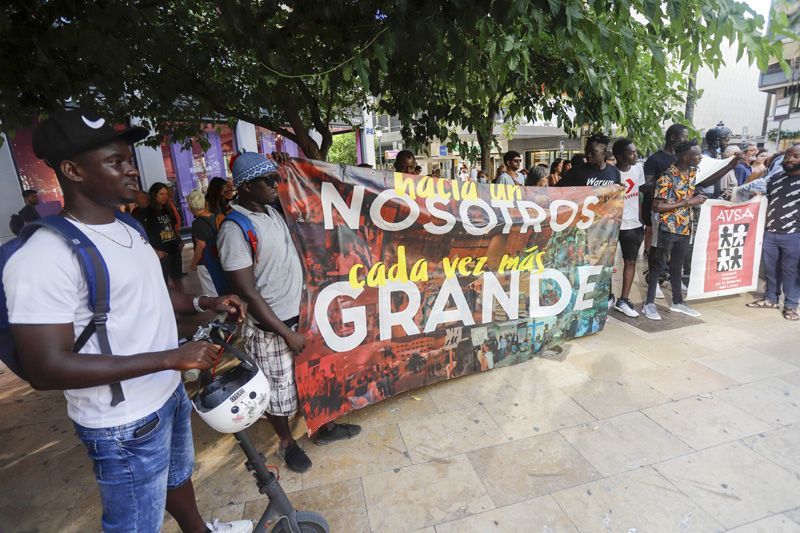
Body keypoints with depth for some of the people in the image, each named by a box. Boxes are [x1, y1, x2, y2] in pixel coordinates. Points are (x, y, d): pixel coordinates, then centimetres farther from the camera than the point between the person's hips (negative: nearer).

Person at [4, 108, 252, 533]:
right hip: (125, 425, -9)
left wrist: (204, 304, 2)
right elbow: (46, 369, -27)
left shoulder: (128, 229, 5)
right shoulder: (44, 258, -26)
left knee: (178, 476, 32)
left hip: (169, 395, 9)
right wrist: (172, 357, -29)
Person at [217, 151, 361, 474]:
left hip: (301, 314, 8)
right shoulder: (235, 229, -20)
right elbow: (248, 293, -21)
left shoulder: (273, 211, 4)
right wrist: (286, 333, -18)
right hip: (272, 329, -8)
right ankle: (286, 443, 39)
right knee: (278, 391, 14)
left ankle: (324, 427, 43)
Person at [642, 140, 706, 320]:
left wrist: (697, 198, 2)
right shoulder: (667, 177, -17)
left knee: (677, 266, 17)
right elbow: (657, 207, -22)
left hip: (685, 228, 7)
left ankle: (677, 302, 29)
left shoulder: (693, 172, 6)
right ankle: (649, 304, 9)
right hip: (668, 228, -7)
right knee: (658, 265, 0)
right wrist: (687, 202, -19)